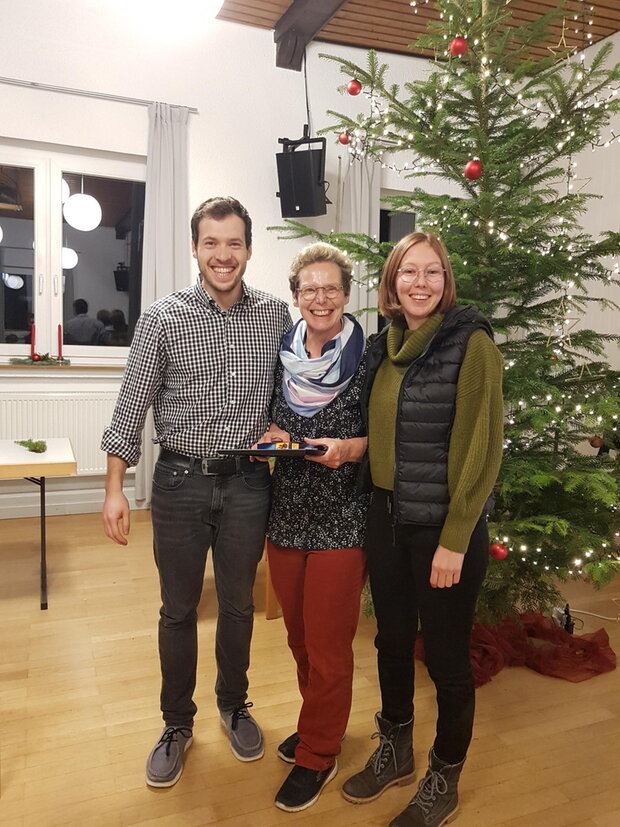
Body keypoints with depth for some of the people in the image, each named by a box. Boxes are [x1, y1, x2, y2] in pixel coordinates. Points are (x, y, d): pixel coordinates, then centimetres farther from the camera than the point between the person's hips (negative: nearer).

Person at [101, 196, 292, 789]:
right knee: (178, 609, 12)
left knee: (238, 605, 16)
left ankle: (234, 705, 41)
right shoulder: (163, 318, -6)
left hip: (248, 483, 2)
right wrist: (114, 488, -8)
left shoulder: (276, 315, 0)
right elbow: (131, 407, -5)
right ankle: (177, 724, 34)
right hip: (181, 481, -1)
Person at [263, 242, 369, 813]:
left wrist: (352, 447, -21)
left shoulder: (368, 358, -9)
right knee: (299, 635, 19)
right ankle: (317, 721, 43)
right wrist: (271, 436, -4)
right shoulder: (286, 355, 4)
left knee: (327, 643, 7)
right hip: (287, 514, 5)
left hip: (342, 520, -5)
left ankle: (318, 754, 29)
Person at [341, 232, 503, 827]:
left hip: (444, 527, -6)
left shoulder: (471, 343, -12)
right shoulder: (384, 345, 7)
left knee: (445, 657, 9)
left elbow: (480, 448, -15)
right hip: (386, 518, 6)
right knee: (391, 641, 19)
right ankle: (395, 752, 43)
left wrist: (454, 541, -16)